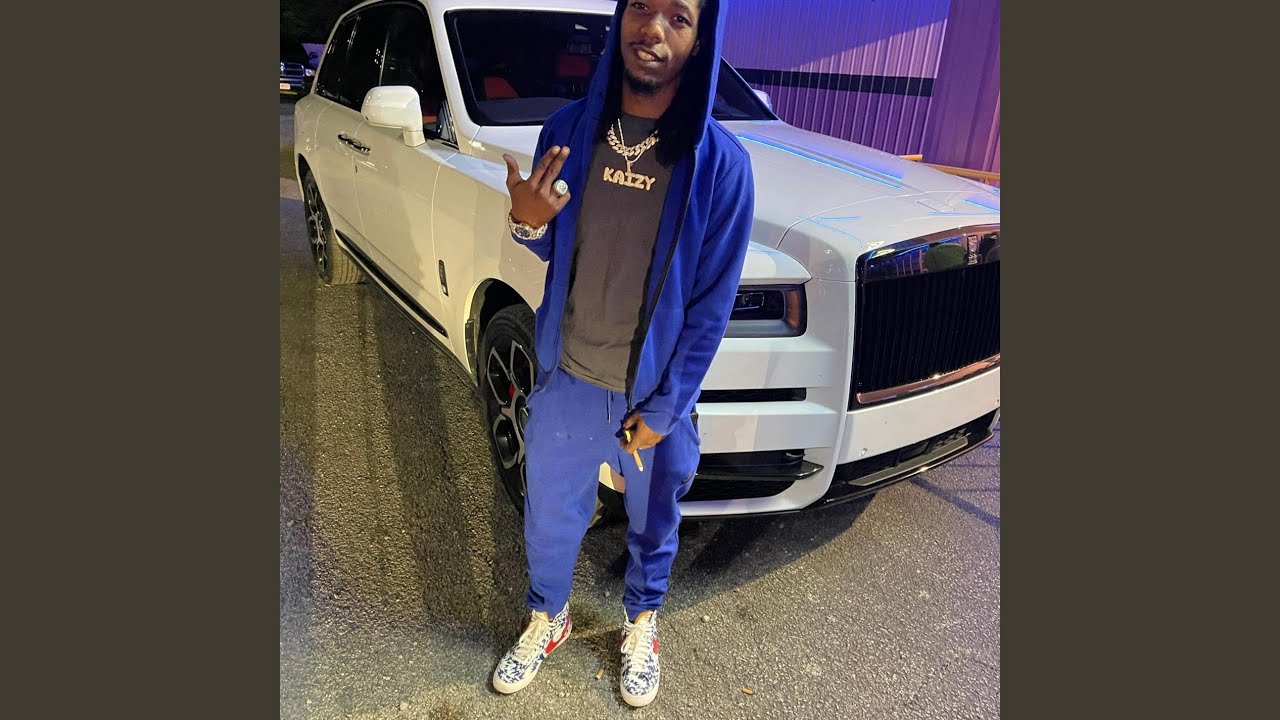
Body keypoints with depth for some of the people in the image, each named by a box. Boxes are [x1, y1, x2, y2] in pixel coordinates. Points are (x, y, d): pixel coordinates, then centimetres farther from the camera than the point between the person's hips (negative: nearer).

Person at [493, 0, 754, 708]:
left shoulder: (720, 162, -15)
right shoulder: (568, 130, -6)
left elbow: (712, 305, -10)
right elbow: (551, 250, 6)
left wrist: (664, 410, -10)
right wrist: (528, 224, -18)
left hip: (655, 393, -2)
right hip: (566, 381, 2)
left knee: (653, 523, 20)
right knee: (549, 515, 19)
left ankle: (641, 624, 50)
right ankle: (547, 618, 49)